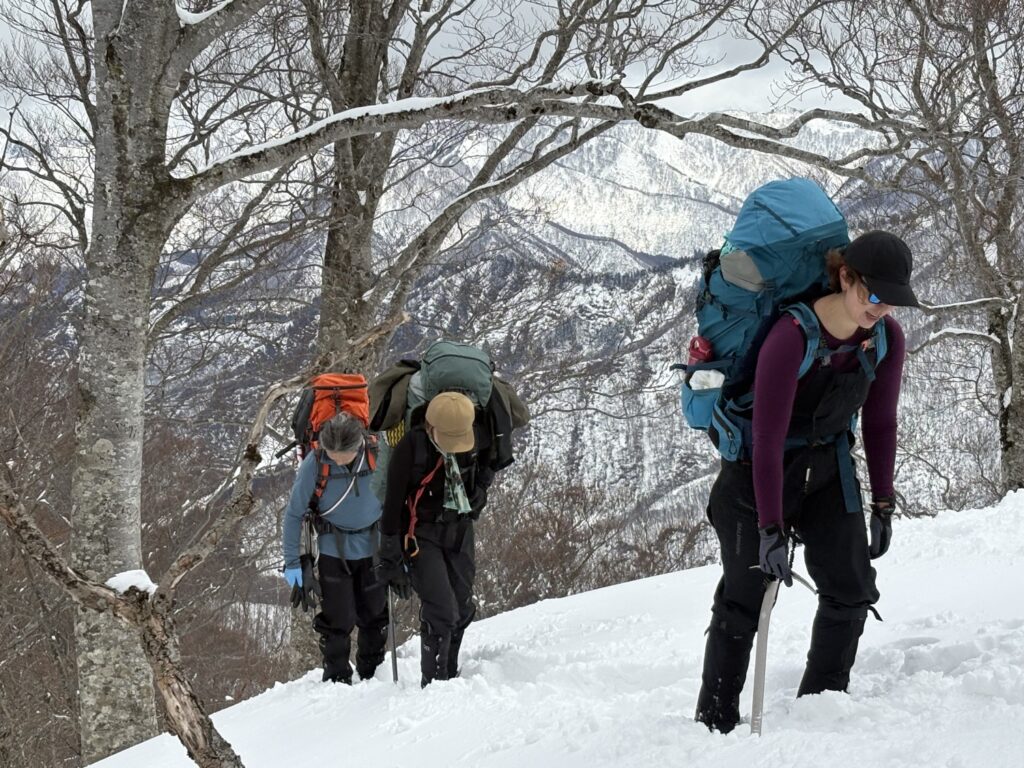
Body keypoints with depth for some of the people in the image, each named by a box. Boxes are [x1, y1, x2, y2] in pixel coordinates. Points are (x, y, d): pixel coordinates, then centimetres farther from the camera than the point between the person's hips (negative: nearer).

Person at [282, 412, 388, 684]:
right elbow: (294, 514, -8)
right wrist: (292, 562, -7)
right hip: (333, 551, -2)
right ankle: (337, 679, 11)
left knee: (374, 616, 13)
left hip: (373, 548, 2)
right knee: (337, 620, -5)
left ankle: (372, 675, 31)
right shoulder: (314, 464, -21)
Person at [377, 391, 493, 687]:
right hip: (421, 532, -5)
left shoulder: (477, 436, -12)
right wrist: (391, 560, -14)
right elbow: (392, 506, -17)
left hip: (460, 528, 5)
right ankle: (434, 684, -4)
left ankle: (450, 676, 30)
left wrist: (480, 488, 5)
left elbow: (492, 455, 17)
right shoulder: (410, 448, -24)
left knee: (462, 608, 11)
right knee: (441, 610, -17)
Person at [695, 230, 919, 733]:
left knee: (852, 592, 1)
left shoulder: (886, 339, -12)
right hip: (759, 473, -6)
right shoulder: (791, 338, -30)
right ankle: (715, 721, 6)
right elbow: (768, 441, -30)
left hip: (828, 470, 6)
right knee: (744, 596, -4)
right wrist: (771, 529, -31)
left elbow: (880, 424, 2)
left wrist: (883, 505, 3)